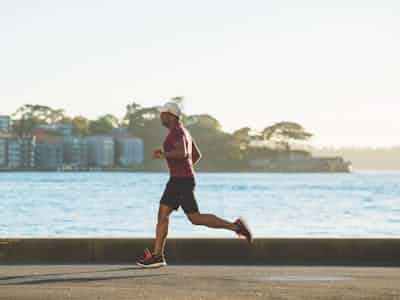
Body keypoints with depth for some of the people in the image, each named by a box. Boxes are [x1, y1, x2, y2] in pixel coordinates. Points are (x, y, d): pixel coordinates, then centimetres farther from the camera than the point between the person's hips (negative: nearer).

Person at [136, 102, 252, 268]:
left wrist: (162, 155, -20)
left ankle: (235, 226, -4)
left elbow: (182, 153, -32)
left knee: (195, 219, -8)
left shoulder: (176, 131, -15)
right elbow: (197, 155, 25)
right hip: (178, 181, 10)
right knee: (162, 214, 6)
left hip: (182, 181, -10)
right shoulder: (183, 131, 17)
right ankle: (157, 256, 4)